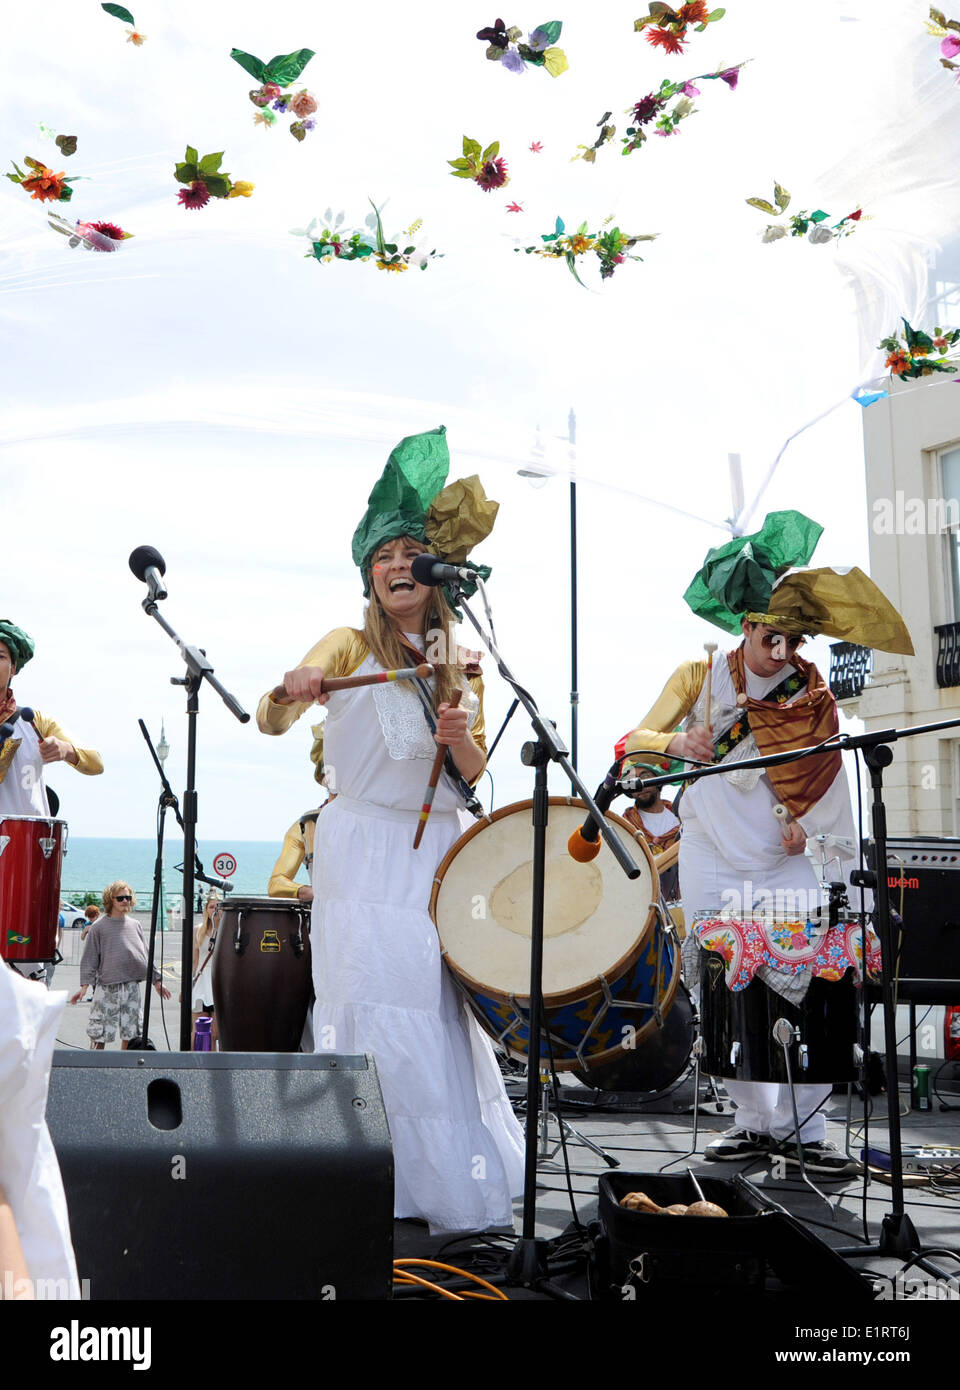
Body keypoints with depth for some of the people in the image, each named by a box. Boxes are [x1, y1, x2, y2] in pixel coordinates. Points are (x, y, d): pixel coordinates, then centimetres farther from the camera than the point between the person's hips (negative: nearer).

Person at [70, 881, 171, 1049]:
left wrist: (157, 980, 16)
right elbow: (89, 959, 0)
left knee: (130, 1033, 8)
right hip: (107, 986, -4)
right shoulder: (99, 927, 0)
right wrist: (85, 984, -9)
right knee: (100, 1034, -3)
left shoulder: (135, 925, 12)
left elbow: (146, 956, 17)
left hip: (132, 986, 4)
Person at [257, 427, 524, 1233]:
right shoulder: (349, 646, 1)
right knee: (373, 999, -7)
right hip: (363, 847, -3)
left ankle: (452, 1179, 16)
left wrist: (458, 738, -15)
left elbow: (474, 773, 7)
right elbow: (270, 722, -12)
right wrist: (291, 691, -36)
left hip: (438, 849, 3)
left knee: (440, 1004, 3)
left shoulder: (462, 670, 13)